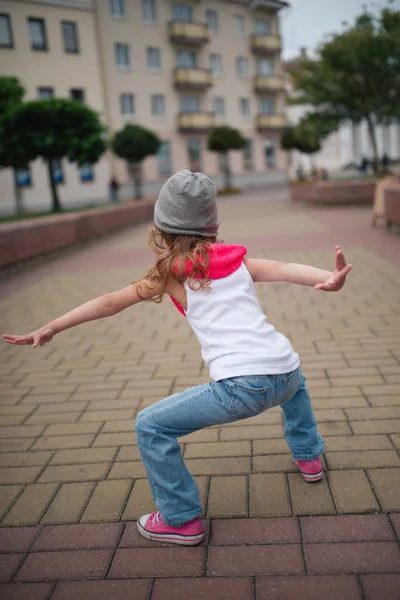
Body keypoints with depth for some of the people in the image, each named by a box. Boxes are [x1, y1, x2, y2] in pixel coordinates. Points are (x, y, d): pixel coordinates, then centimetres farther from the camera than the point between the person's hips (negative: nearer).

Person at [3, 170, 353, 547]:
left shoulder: (172, 274, 6)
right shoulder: (236, 259, 16)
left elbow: (111, 303, 7)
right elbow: (285, 269, -2)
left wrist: (52, 327, 13)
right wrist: (331, 279, -17)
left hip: (241, 386, -6)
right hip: (285, 375, 6)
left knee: (150, 427, 8)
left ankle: (181, 520, 17)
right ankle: (308, 456, 52)